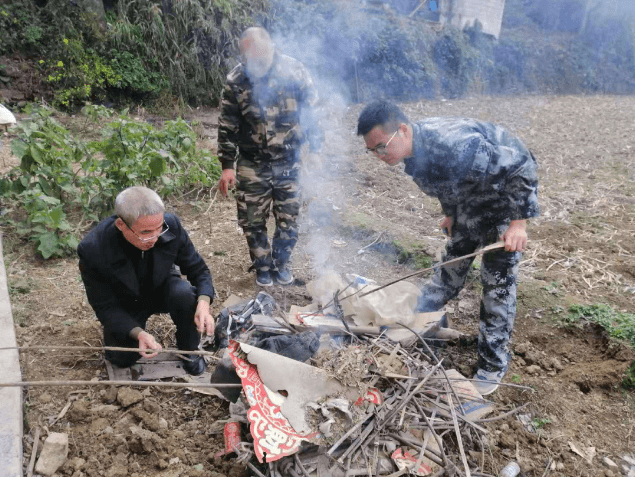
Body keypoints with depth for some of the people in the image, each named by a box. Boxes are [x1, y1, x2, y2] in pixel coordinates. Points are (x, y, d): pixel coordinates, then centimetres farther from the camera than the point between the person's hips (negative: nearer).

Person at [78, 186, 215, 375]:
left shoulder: (171, 225, -27)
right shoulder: (93, 250, -32)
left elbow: (198, 269, -15)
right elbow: (105, 307, -21)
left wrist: (203, 303, -35)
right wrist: (138, 333, -38)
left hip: (162, 288, 1)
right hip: (125, 303, 0)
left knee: (184, 295, -31)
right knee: (123, 358, -14)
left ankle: (188, 351, -3)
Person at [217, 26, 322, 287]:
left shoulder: (294, 71, -8)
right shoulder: (236, 80, -7)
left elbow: (311, 112, 2)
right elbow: (227, 127, -2)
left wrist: (315, 149, 2)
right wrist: (227, 166, -4)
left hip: (289, 161, 0)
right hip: (252, 165, 0)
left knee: (289, 217, 7)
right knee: (253, 220, 5)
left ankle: (281, 263, 30)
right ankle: (263, 267, 27)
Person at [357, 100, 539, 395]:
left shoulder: (455, 145, -40)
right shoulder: (413, 150, -12)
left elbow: (521, 168, -31)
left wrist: (518, 223, -30)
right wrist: (450, 214, 16)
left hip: (508, 189, -7)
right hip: (471, 196, 7)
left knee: (498, 280, -6)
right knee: (454, 260, 17)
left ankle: (493, 363, 8)